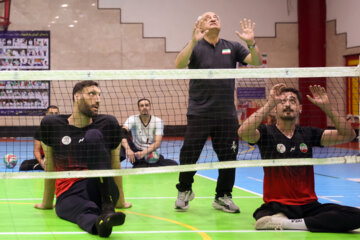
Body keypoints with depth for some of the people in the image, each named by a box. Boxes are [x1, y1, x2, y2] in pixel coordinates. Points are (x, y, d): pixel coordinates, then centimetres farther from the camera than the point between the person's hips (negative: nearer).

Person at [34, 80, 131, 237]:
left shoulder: (108, 124, 7)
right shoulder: (51, 124, 8)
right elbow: (50, 165, 17)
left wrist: (120, 201, 20)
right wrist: (47, 202, 24)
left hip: (103, 192, 0)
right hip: (68, 196, 0)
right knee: (87, 212, -38)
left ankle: (108, 208, -36)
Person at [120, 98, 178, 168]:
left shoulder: (158, 121, -5)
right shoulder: (133, 119, -7)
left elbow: (157, 143, -16)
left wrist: (144, 152, -33)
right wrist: (128, 149, -44)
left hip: (152, 155, 1)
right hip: (136, 153, -1)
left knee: (173, 165, -24)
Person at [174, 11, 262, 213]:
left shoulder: (232, 47, 10)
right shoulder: (195, 47, 2)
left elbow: (257, 61, 0)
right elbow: (179, 64, -16)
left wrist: (251, 42, -19)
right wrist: (194, 41, -29)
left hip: (227, 115, 3)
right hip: (199, 113, -2)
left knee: (228, 157, 4)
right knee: (189, 155, -1)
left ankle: (223, 197, 20)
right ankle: (185, 191, 23)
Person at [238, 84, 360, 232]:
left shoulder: (308, 134, 12)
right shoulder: (267, 133, 3)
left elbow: (348, 135, 4)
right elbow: (243, 133, -20)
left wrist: (326, 107, -7)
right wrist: (270, 103, -21)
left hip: (308, 206, 6)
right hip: (276, 206, -6)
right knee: (263, 222, -43)